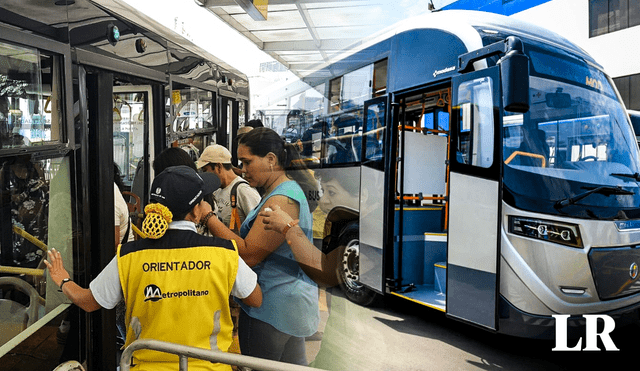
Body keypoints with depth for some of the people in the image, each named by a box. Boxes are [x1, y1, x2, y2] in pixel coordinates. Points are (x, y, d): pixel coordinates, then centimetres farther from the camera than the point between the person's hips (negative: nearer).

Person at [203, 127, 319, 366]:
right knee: (292, 365, 21)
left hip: (270, 309, -10)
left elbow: (248, 255, -23)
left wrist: (208, 218, -20)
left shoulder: (282, 200, -22)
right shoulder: (289, 189, 11)